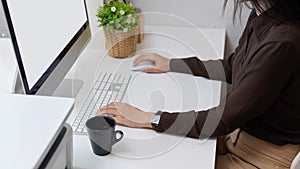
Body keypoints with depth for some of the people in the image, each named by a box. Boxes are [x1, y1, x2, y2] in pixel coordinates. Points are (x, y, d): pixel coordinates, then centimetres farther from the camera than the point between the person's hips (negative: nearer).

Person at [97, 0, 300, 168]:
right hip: (240, 134, 7)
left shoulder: (283, 42, -32)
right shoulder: (260, 18, -4)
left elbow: (226, 118, -28)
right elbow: (231, 67, 12)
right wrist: (171, 64, 12)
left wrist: (148, 119, -24)